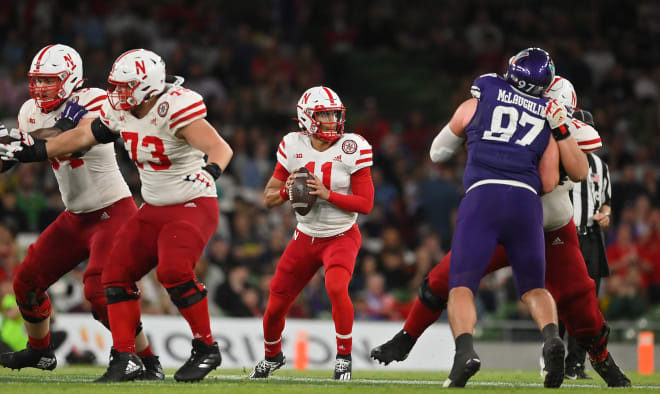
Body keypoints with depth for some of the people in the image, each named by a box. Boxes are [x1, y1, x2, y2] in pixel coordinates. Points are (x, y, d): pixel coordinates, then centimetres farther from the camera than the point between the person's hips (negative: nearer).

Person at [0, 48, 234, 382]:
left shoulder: (175, 109, -23)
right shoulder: (120, 111, 0)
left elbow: (221, 149, -29)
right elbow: (82, 136, 14)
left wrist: (209, 171, -51)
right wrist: (28, 152, 17)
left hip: (194, 206, -8)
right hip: (153, 210, 8)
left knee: (174, 271, -27)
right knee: (117, 273, -1)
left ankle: (206, 350, -10)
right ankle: (125, 359, 4)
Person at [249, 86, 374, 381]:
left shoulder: (351, 149, -13)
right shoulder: (293, 147, -5)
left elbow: (365, 203, -15)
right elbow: (268, 198, 3)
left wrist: (326, 193, -25)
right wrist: (288, 190, -19)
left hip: (341, 237, -3)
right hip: (305, 239, 3)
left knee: (336, 288, -31)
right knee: (276, 305, 6)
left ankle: (344, 356, -12)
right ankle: (272, 356, 37)